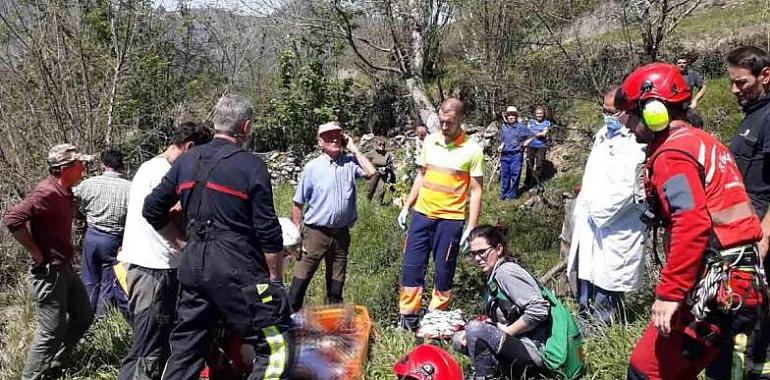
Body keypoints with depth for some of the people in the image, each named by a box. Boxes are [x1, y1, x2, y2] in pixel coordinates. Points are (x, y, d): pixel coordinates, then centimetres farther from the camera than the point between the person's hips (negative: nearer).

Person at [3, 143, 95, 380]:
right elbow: (12, 219, -31)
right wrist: (37, 254, -22)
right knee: (51, 331, -2)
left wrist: (66, 251, 14)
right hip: (48, 272, -10)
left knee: (83, 316, 19)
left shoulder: (64, 192, 7)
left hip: (65, 268, 10)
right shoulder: (47, 193, -22)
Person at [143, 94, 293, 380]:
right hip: (236, 271, -7)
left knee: (184, 349, 18)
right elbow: (268, 231, -10)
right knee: (276, 346, 0)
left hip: (192, 266, 7)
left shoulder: (186, 161, 9)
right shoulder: (251, 166, -9)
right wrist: (275, 278, 0)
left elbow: (152, 211, 14)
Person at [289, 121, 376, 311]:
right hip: (316, 233, -3)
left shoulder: (350, 163, 3)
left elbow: (371, 172, -15)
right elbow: (299, 204, -2)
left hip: (342, 233, 3)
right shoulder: (312, 167, -4)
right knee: (300, 280, -7)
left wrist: (354, 149, -7)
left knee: (336, 284, 15)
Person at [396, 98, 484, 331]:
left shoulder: (472, 150, -7)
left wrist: (471, 228, -10)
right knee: (411, 267, 5)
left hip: (450, 219, -4)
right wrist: (406, 207, 13)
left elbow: (476, 191, -5)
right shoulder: (430, 141, 6)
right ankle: (408, 320, 17)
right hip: (422, 214, 4)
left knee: (443, 272, 5)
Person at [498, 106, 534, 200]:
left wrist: (524, 144, -1)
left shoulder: (520, 126, -4)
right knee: (504, 174, 7)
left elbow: (532, 135, 2)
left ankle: (512, 195, 8)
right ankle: (503, 195, 16)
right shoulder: (503, 127, 8)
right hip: (505, 155, 3)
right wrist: (501, 146, 8)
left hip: (516, 154, -3)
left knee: (515, 175, 0)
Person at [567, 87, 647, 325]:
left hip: (615, 229, -8)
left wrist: (601, 212, -10)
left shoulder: (638, 143, -14)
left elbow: (629, 189, -19)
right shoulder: (602, 135, 16)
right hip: (590, 221, 9)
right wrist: (582, 209, 14)